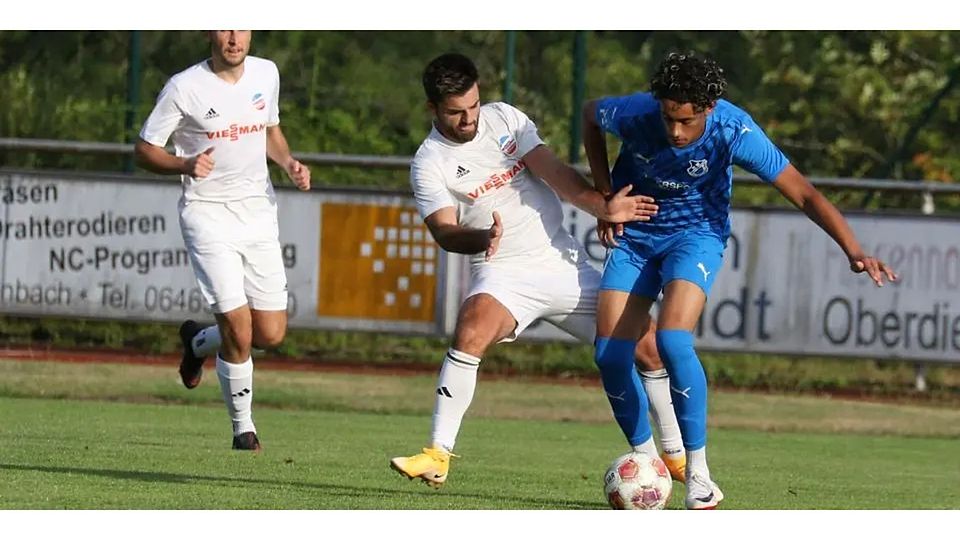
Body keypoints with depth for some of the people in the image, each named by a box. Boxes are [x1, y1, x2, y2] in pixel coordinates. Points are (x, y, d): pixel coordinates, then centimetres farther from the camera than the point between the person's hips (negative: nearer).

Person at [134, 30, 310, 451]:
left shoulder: (266, 74, 4)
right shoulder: (185, 87, -11)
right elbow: (145, 150, -4)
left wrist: (289, 163, 2)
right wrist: (185, 165, -23)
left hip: (258, 210, 5)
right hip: (208, 214, -5)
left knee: (271, 334, 1)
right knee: (239, 328, -15)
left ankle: (198, 342, 32)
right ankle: (243, 427, 5)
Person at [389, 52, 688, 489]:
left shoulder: (504, 119, 2)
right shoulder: (429, 164, -7)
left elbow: (551, 170, -7)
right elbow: (445, 231, -19)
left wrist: (603, 207, -21)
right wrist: (483, 239, -41)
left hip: (564, 262, 4)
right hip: (504, 273, -4)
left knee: (649, 348, 0)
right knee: (472, 330, -36)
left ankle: (675, 456, 19)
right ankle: (437, 456, -32)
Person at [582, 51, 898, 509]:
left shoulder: (734, 132, -27)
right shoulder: (634, 113, -22)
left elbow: (803, 193, -24)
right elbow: (590, 113, 3)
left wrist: (853, 251, -35)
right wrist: (605, 196, -2)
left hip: (695, 234, -3)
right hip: (634, 234, 3)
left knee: (672, 339, -26)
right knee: (609, 352, -9)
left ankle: (699, 477, -17)